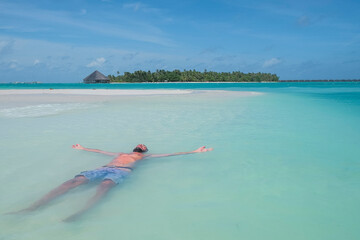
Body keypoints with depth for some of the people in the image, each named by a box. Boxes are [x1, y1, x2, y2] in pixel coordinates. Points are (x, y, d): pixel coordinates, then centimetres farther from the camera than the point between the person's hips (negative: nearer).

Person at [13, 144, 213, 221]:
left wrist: (194, 152, 21)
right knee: (74, 181, -21)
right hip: (103, 168, 4)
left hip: (121, 171, -4)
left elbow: (170, 154, 24)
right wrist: (83, 149, 62)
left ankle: (81, 212, -64)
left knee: (105, 186, -40)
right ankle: (32, 208, -35)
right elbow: (100, 151, 52)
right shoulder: (120, 154, 40)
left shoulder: (145, 156, 28)